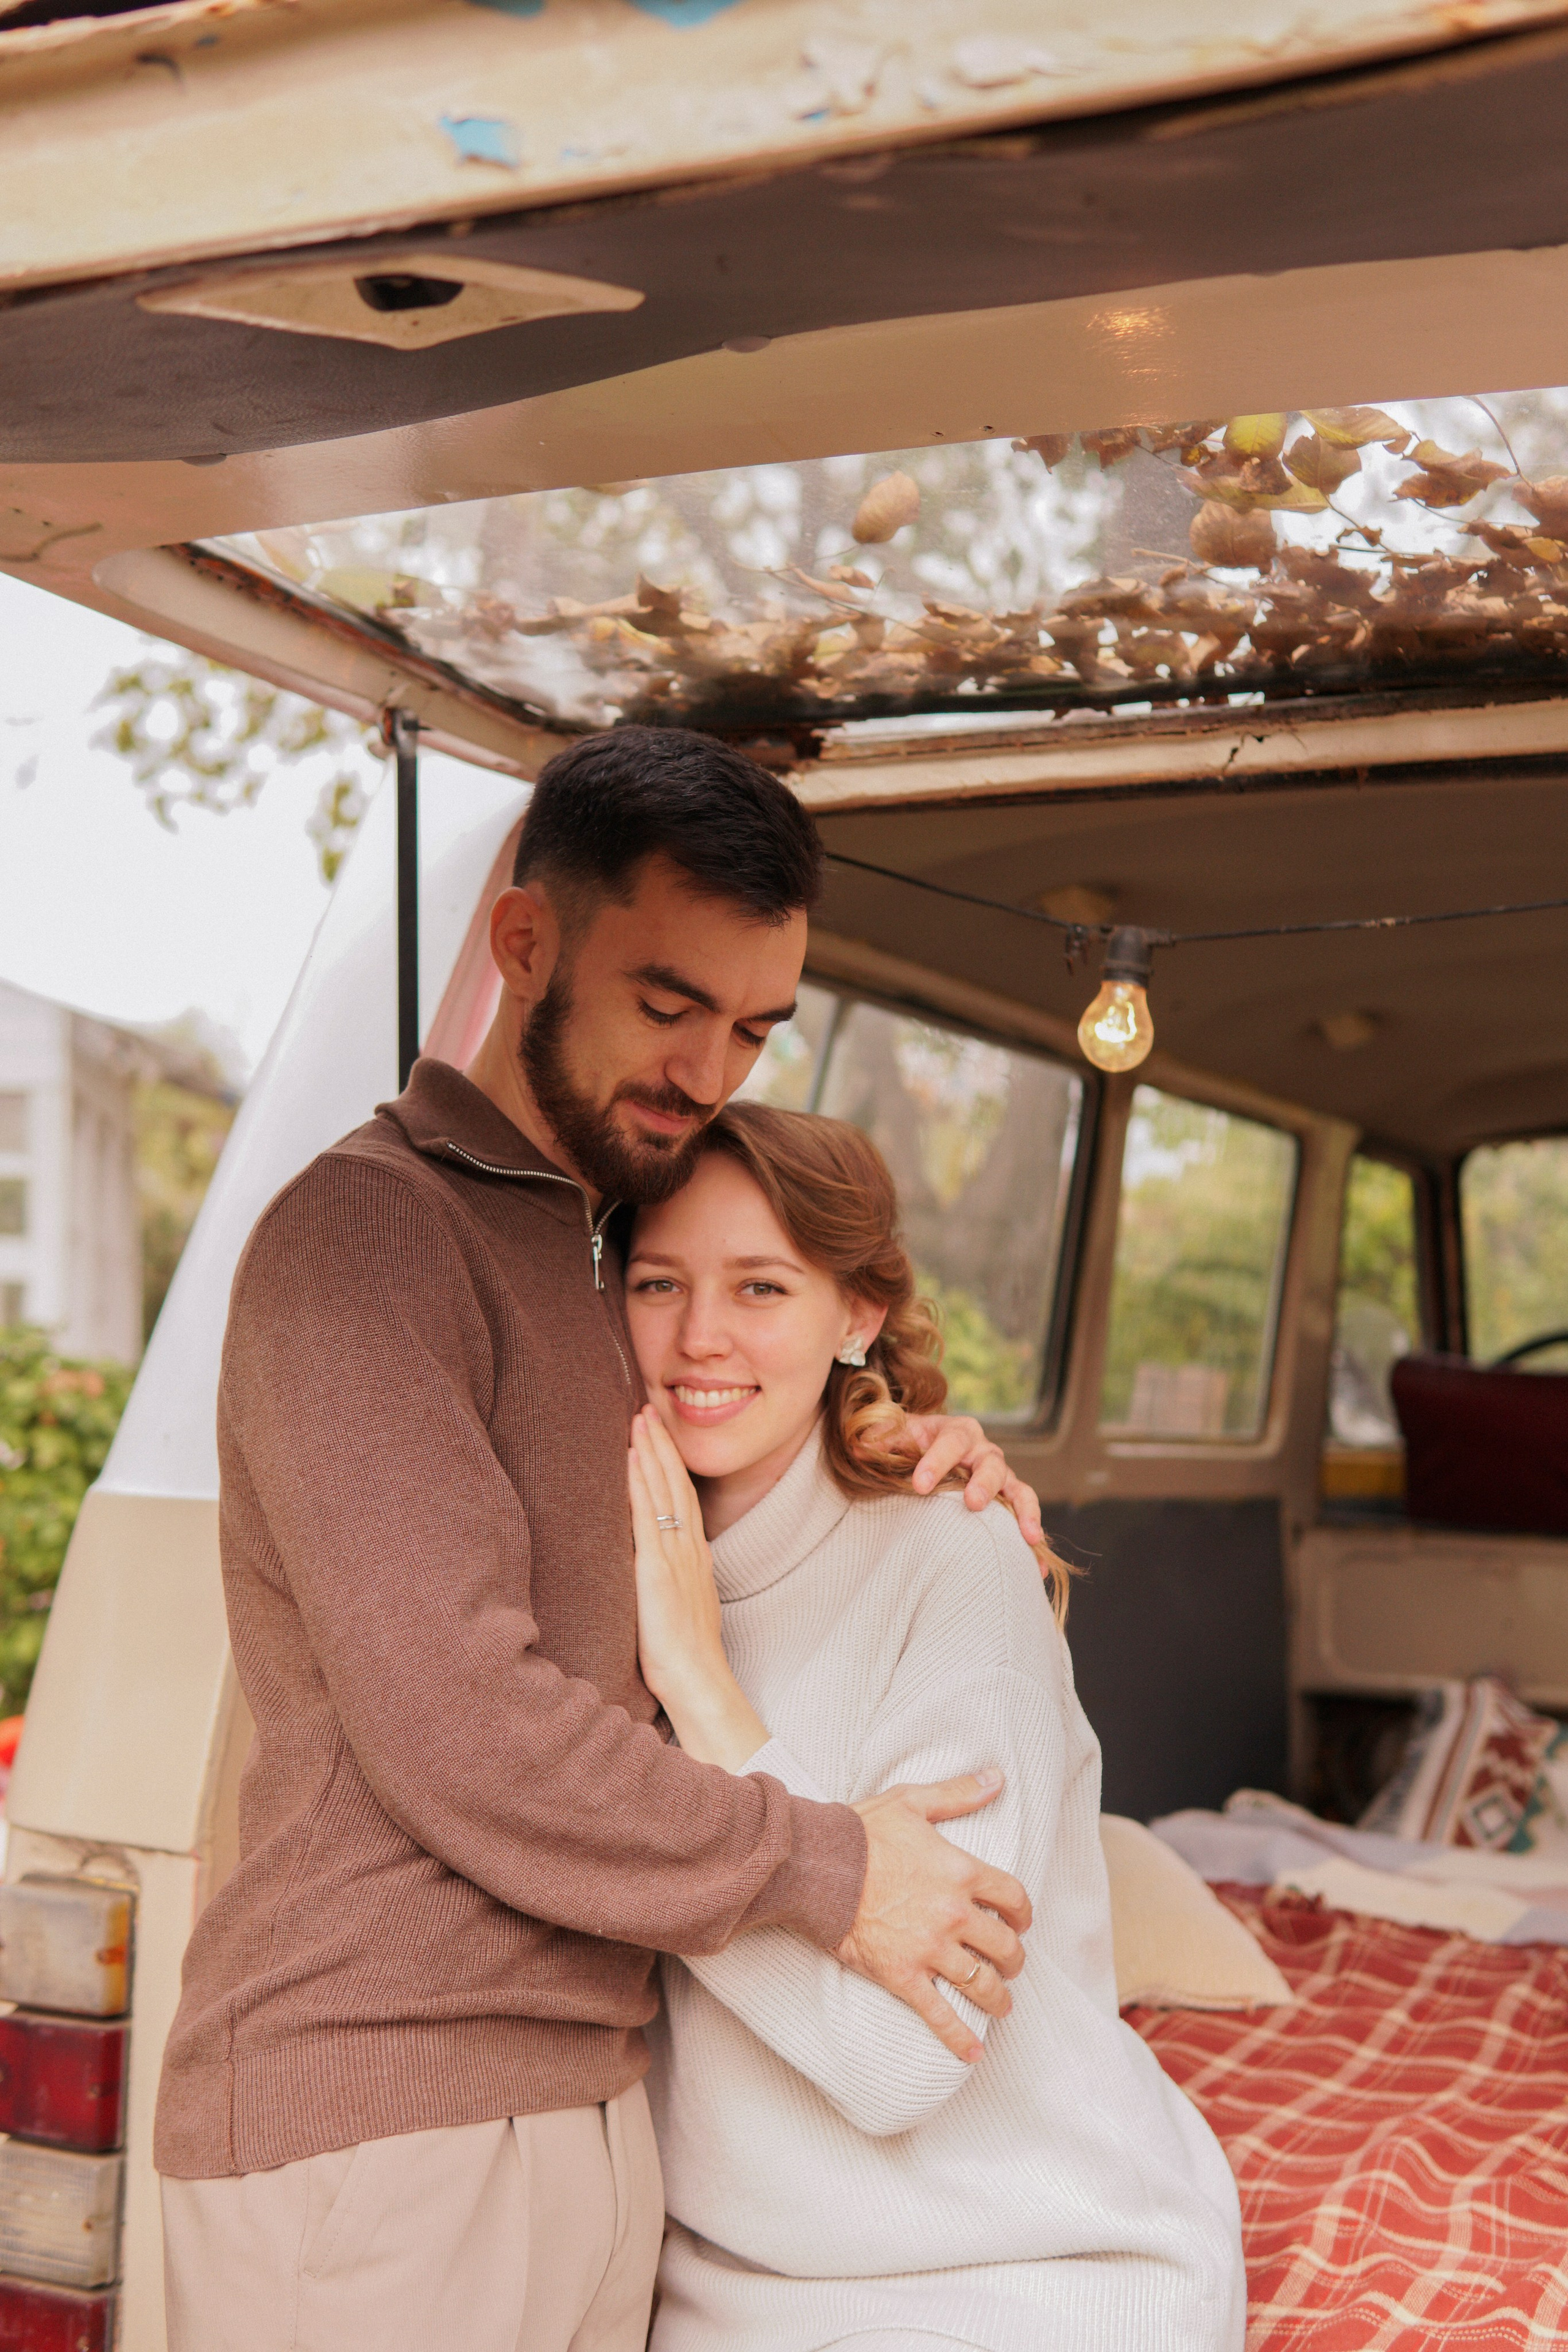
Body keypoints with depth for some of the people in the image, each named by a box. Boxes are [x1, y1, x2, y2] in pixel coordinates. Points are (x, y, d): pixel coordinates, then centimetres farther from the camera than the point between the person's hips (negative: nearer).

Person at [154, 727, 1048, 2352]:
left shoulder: (596, 1267, 17)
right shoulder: (364, 1228, -12)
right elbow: (453, 1724, -20)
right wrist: (824, 1871, -12)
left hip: (581, 2101, 8)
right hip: (370, 2130, -8)